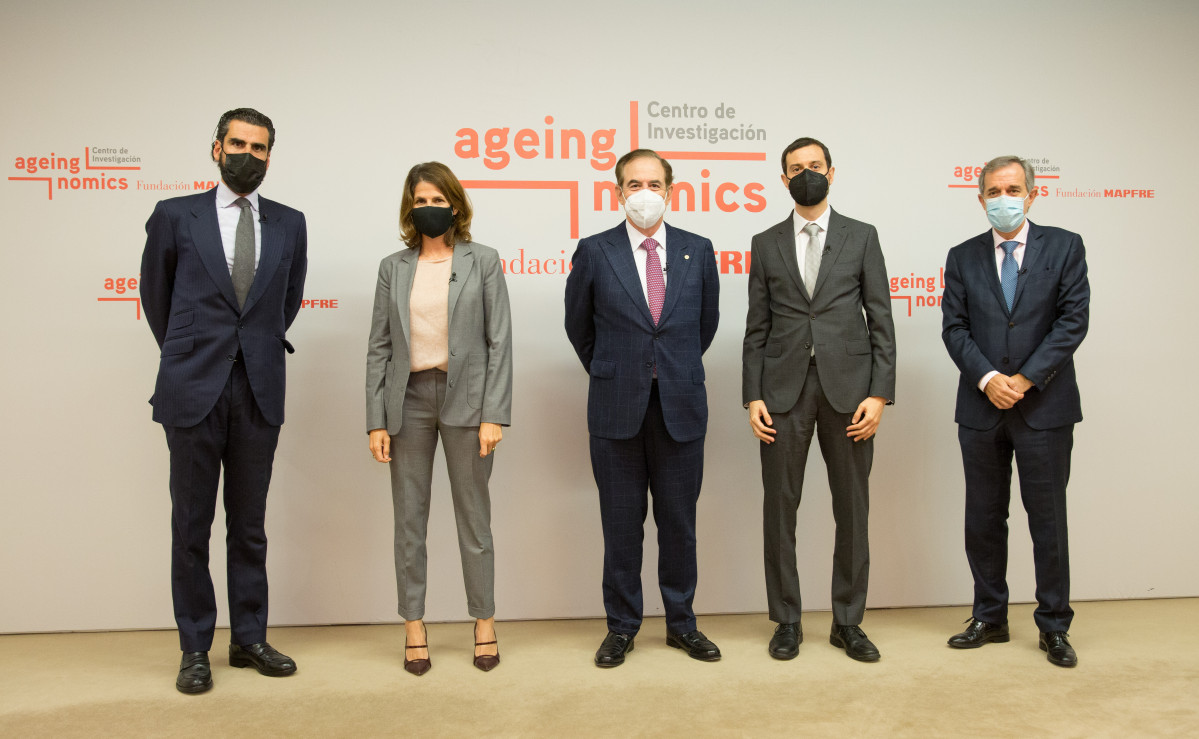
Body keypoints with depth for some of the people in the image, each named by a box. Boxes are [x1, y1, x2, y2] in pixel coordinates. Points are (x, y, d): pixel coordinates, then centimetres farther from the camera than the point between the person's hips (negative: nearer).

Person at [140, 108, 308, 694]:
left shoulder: (289, 224, 8)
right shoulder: (175, 216, 2)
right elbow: (155, 294, 13)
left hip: (259, 392, 2)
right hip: (193, 392, -2)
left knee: (250, 525, 10)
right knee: (191, 525, 6)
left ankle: (249, 639, 22)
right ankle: (195, 649, 18)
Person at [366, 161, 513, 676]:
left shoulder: (482, 261, 2)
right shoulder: (393, 267, 8)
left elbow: (499, 341, -2)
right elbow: (379, 346, 6)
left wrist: (494, 415, -9)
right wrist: (376, 420, 0)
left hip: (464, 398, -2)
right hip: (408, 400, 2)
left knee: (474, 516, 6)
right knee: (409, 520, 7)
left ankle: (484, 623, 20)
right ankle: (414, 628, 19)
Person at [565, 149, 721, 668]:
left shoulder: (698, 251, 5)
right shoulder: (594, 253, 0)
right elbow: (578, 325, 12)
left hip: (681, 407, 1)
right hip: (617, 408, -1)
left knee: (679, 522, 10)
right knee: (621, 524, 7)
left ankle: (681, 623, 25)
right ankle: (621, 627, 22)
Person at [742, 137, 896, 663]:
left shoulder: (862, 237, 7)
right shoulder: (766, 244, 10)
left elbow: (881, 321, 3)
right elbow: (757, 327, 7)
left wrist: (879, 394, -7)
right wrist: (752, 397, -2)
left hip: (847, 388, 0)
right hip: (784, 389, 1)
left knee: (852, 509, 5)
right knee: (779, 507, 3)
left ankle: (847, 622, 19)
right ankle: (787, 621, 17)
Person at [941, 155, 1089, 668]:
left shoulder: (1065, 247, 3)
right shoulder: (963, 257, 9)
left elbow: (1073, 320, -5)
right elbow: (954, 327, 1)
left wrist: (1026, 379, -13)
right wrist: (988, 378, -13)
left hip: (1045, 407, -2)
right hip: (981, 411, 2)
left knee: (1047, 519, 4)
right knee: (983, 520, 9)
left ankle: (1054, 626, 17)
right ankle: (989, 619, 23)